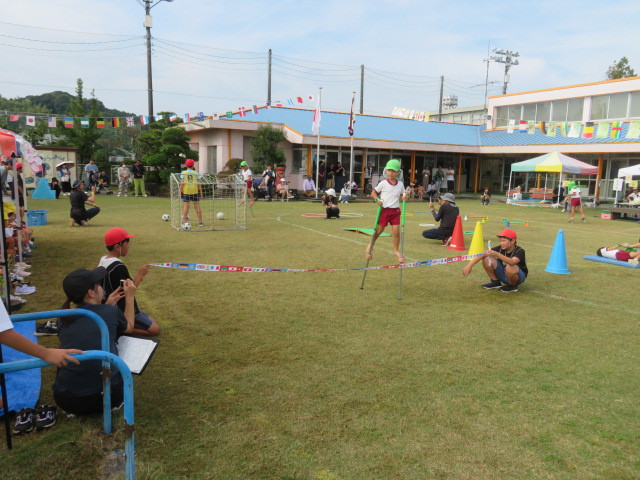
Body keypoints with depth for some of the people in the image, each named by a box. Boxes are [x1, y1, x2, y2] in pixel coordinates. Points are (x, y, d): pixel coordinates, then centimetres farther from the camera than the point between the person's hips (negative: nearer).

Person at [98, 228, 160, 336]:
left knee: (153, 322, 16)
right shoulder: (119, 267, -26)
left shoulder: (103, 260, 4)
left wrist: (133, 281, 3)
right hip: (123, 312, -10)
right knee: (155, 329, -6)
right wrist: (140, 274, -13)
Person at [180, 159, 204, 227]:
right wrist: (201, 192, 6)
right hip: (195, 191, 0)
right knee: (197, 206, 4)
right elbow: (199, 183, 1)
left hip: (186, 191, 0)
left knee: (186, 206, 0)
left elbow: (182, 183, -4)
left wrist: (180, 192, -2)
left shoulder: (183, 173, 3)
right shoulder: (196, 173, 5)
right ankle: (200, 222, 7)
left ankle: (184, 221, -1)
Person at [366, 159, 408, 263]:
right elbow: (373, 192, 4)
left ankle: (396, 250, 16)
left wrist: (404, 197, -7)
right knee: (379, 230, 6)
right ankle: (371, 245, 30)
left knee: (396, 231, -2)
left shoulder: (400, 184, 5)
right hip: (384, 210, -2)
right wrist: (377, 199, -13)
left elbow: (403, 194, 17)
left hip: (395, 211, 2)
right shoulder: (383, 183, -4)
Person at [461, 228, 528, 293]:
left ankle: (512, 286, -8)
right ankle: (495, 282, 2)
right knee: (486, 259, -16)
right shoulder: (500, 248, -12)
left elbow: (512, 262, -46)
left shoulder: (520, 251, -23)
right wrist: (470, 265, -31)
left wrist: (497, 254, -58)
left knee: (510, 268, -40)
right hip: (503, 274, 5)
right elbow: (482, 255, -19)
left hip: (519, 276, -4)